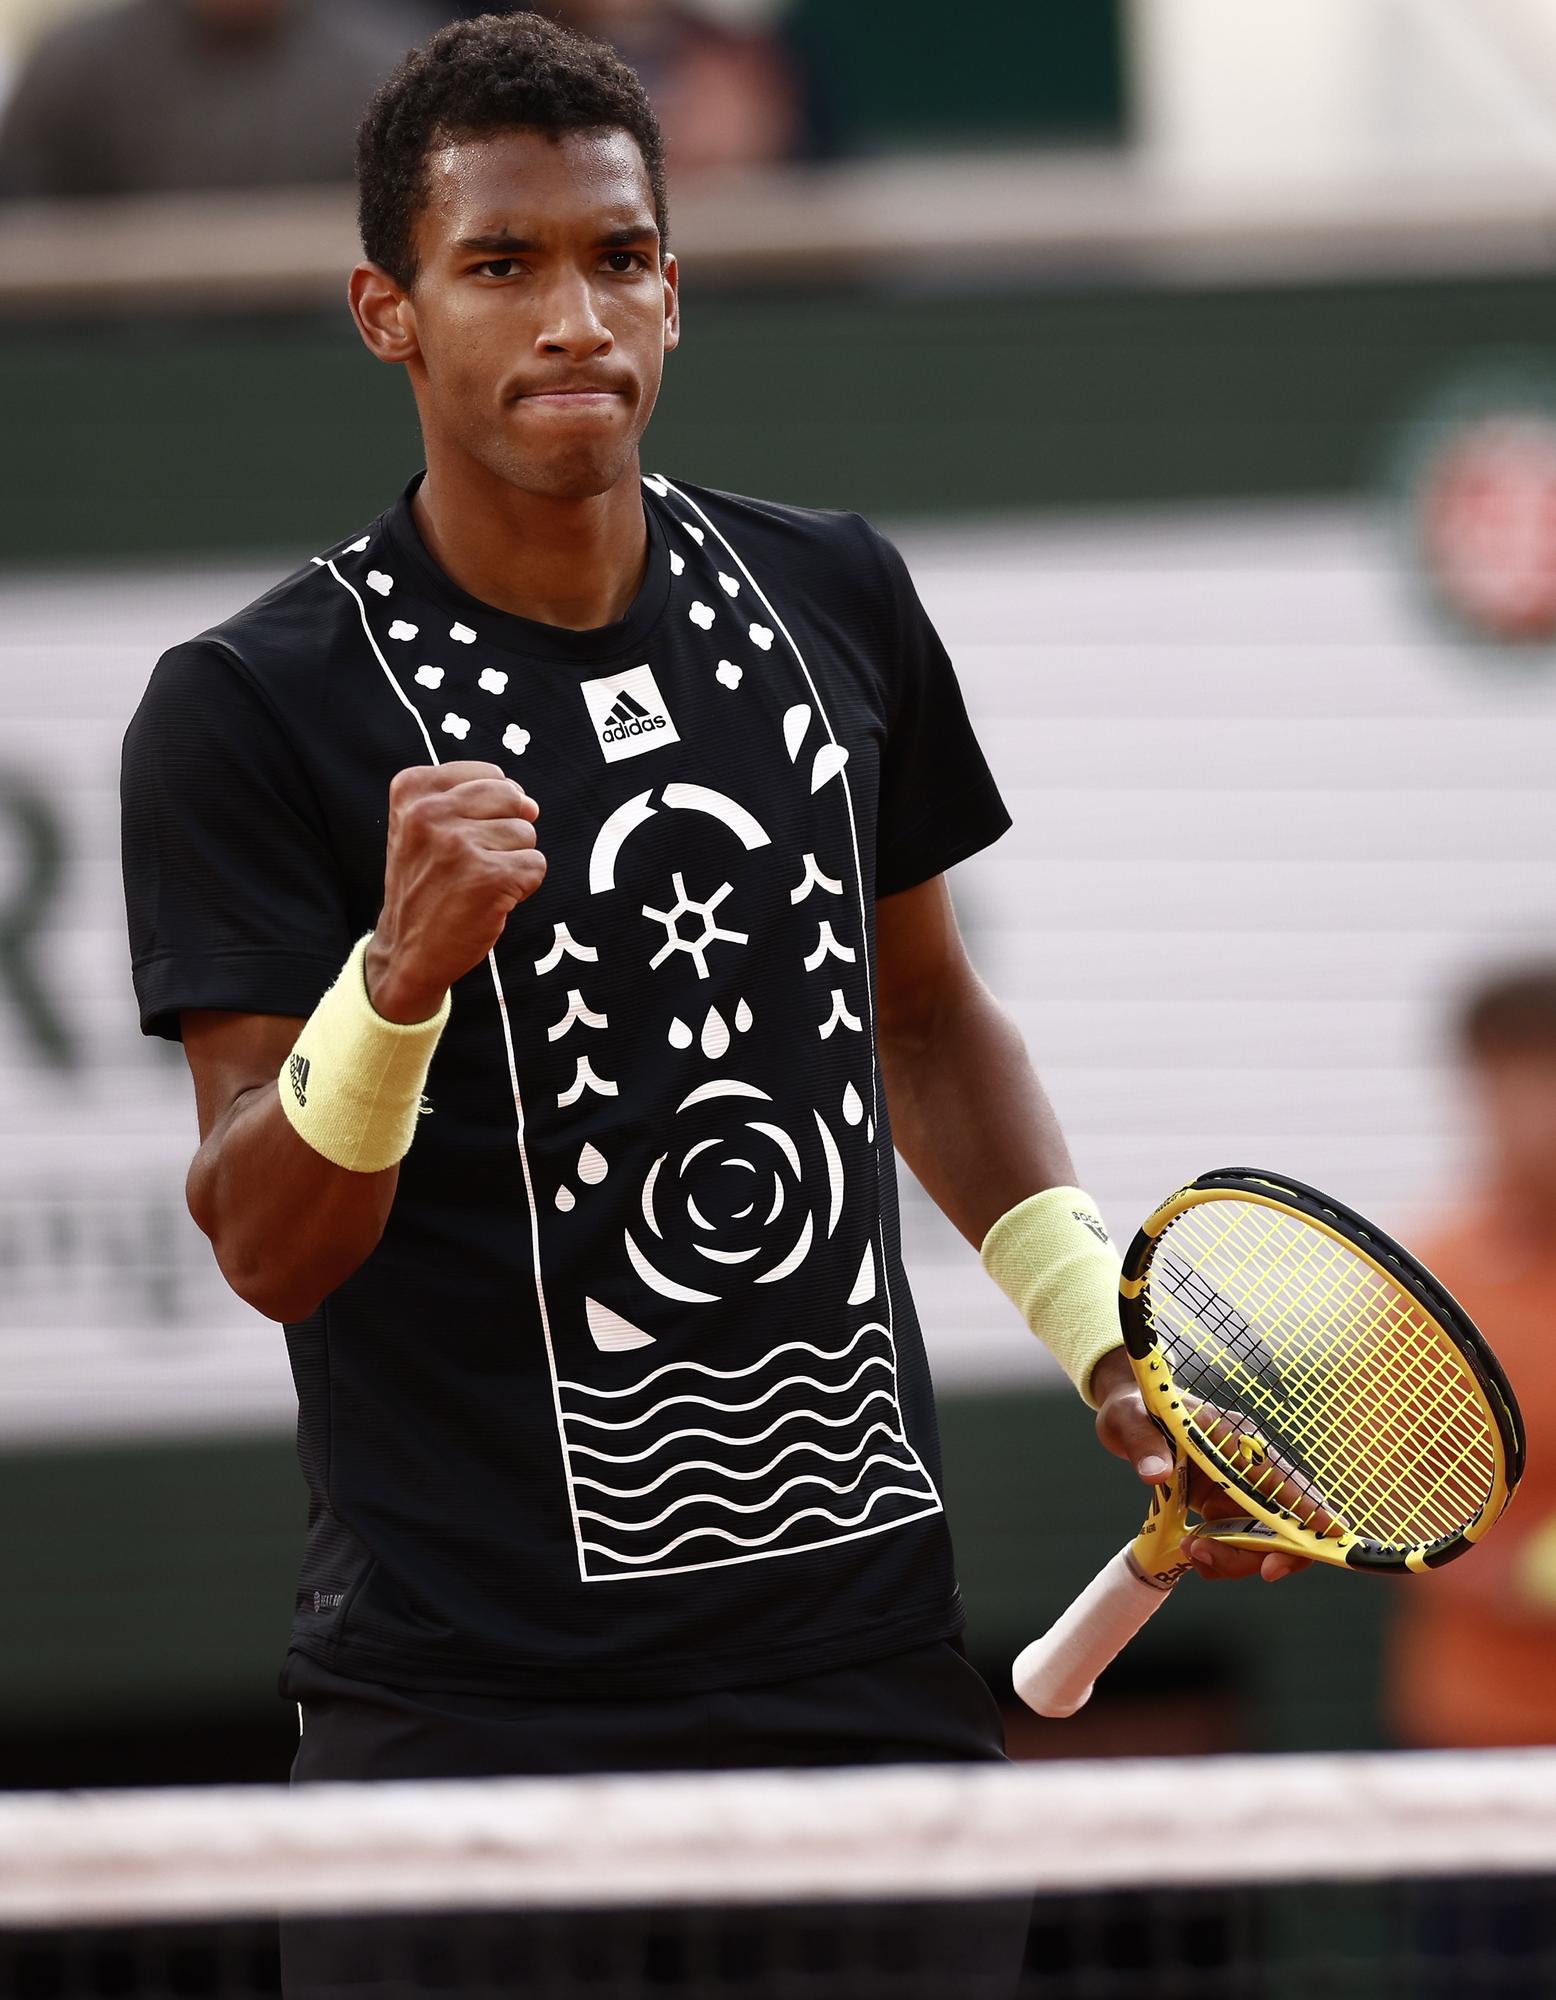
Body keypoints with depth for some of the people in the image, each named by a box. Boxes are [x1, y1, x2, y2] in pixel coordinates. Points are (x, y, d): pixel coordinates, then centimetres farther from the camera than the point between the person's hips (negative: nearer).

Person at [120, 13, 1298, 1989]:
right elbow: (264, 1248, -11)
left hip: (868, 1644, 4)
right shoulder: (252, 710, -9)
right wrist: (400, 974, -28)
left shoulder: (832, 599, 6)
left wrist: (1107, 1344, 11)